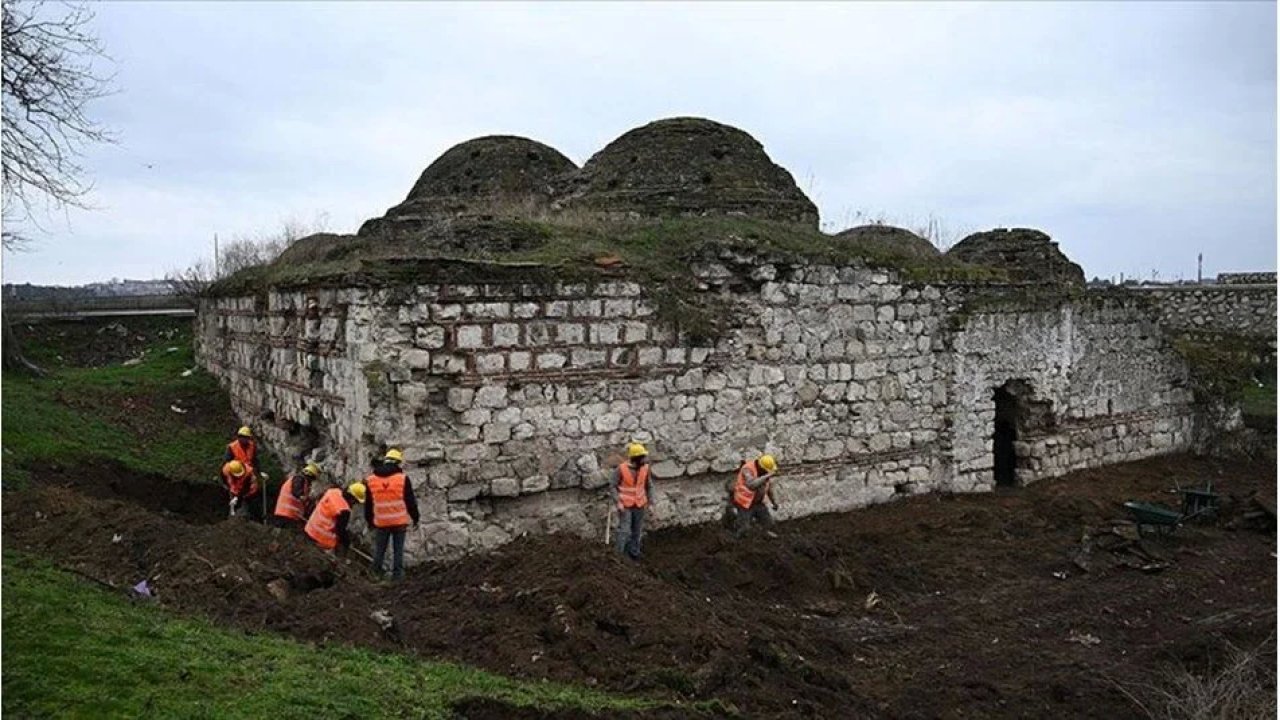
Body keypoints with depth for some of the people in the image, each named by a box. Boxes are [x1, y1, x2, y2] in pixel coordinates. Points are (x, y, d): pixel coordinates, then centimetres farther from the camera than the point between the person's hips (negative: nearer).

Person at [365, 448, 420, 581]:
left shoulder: (370, 480, 2)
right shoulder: (403, 478, -7)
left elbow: (368, 504, 9)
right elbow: (410, 501, -3)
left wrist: (369, 520, 21)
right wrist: (415, 518, 8)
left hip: (381, 522, 2)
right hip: (399, 521, -2)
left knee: (379, 548, 14)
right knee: (398, 549, 5)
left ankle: (377, 571, 19)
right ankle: (397, 573, 6)